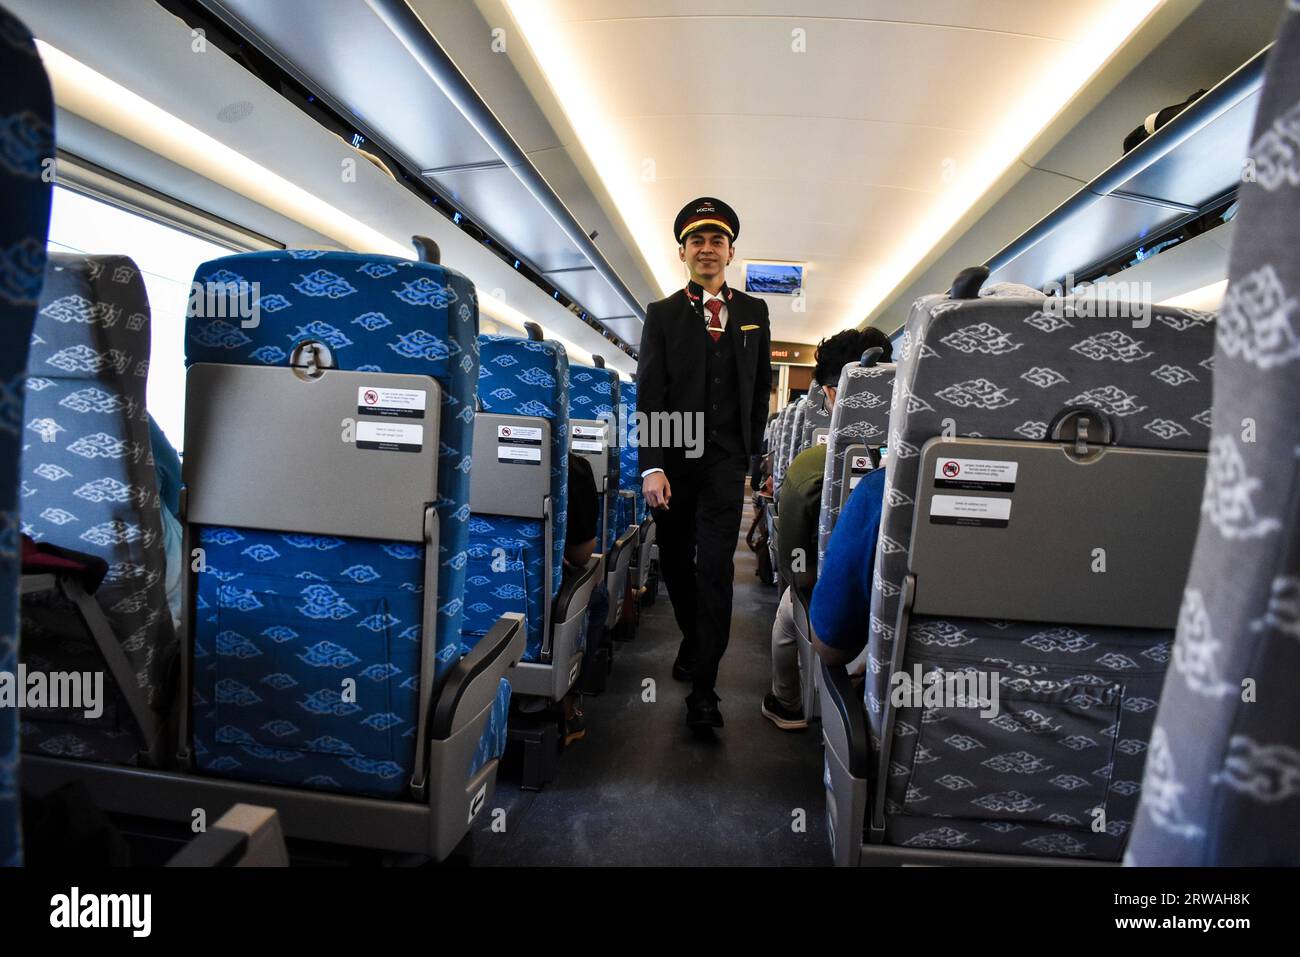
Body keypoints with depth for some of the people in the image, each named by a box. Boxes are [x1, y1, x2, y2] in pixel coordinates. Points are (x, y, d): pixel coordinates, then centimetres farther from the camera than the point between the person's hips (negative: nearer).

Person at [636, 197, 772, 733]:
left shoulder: (754, 313, 10)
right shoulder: (662, 314, 4)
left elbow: (761, 388, 14)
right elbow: (649, 393, -5)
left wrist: (750, 449, 8)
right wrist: (651, 465, -15)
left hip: (725, 461, 0)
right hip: (672, 456, 1)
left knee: (716, 569, -6)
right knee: (676, 562, 11)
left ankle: (703, 690, 0)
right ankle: (694, 641, 37)